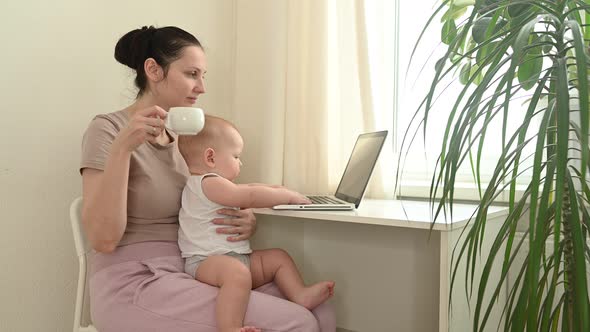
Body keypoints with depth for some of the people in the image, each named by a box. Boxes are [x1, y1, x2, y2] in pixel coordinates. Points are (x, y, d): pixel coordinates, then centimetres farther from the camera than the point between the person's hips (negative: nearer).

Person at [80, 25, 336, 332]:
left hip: (192, 274, 7)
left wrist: (247, 222, -8)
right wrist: (122, 148, -25)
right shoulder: (108, 129, -7)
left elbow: (212, 213, 15)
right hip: (134, 284, -6)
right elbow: (103, 240, -16)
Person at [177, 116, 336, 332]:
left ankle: (300, 294, -1)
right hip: (206, 261, -11)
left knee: (279, 257, 9)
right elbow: (251, 197, -21)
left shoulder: (213, 185, 22)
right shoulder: (208, 183, -13)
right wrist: (289, 196, -11)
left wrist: (279, 191, 22)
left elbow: (247, 189, 33)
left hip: (235, 257, 11)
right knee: (237, 273, -41)